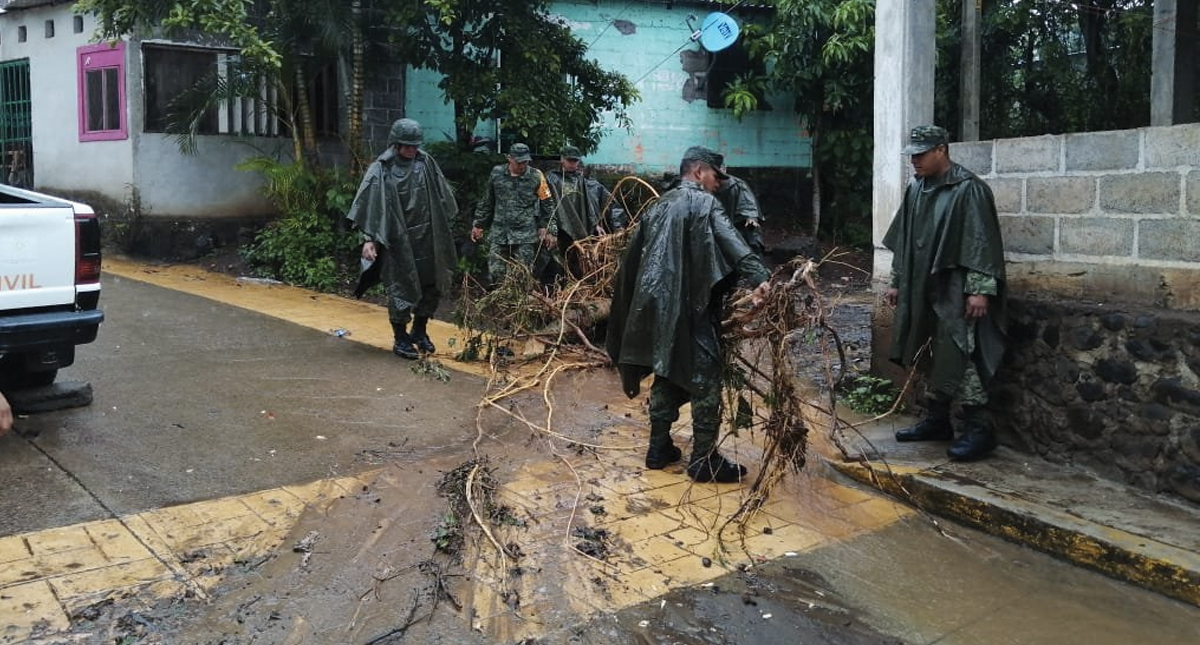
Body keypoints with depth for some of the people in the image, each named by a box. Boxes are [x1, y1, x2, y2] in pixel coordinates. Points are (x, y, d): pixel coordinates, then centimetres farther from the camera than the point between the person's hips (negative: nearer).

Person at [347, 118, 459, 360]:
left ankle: (419, 332, 29)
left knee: (432, 286, 11)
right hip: (397, 240, -5)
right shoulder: (381, 169, -10)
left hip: (427, 239, 5)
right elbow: (370, 204, -13)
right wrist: (368, 239, -20)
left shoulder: (426, 162, 2)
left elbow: (441, 197, 11)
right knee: (401, 289, 1)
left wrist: (445, 227, 13)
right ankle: (400, 339, 16)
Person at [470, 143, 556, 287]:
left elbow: (547, 204, 3)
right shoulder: (497, 173, 3)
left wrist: (548, 229, 0)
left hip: (526, 235, -2)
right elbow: (486, 202, 13)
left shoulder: (536, 176, -3)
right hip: (499, 233, 2)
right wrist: (478, 224, 14)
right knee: (495, 273, 0)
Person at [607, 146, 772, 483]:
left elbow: (633, 257, 21)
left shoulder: (659, 206, 18)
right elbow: (731, 240, -25)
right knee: (704, 379, -2)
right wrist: (759, 277, -37)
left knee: (666, 374, 16)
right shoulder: (704, 203, -6)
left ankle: (659, 448, 22)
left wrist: (634, 306, 29)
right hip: (689, 306, -8)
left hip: (656, 305, 8)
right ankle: (704, 460, 2)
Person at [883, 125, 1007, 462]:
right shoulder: (916, 188, 10)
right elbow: (903, 239, 17)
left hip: (955, 291, -7)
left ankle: (979, 429, -1)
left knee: (958, 358, -9)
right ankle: (936, 421, 23)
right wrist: (897, 282, 17)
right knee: (930, 358, 13)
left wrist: (980, 289, -19)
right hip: (922, 289, 8)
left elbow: (982, 242, -15)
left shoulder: (968, 189, -12)